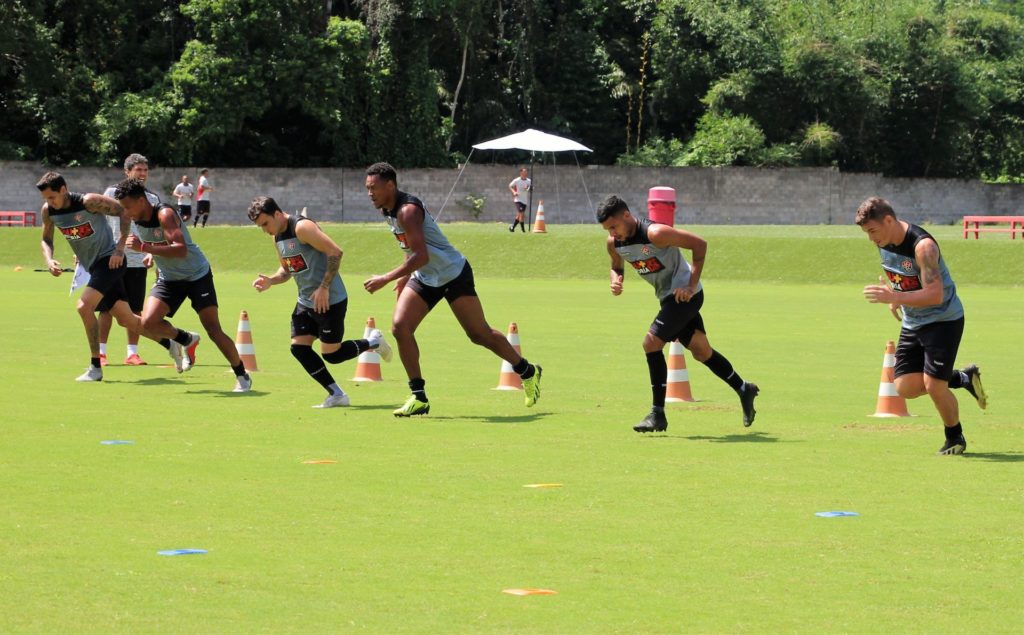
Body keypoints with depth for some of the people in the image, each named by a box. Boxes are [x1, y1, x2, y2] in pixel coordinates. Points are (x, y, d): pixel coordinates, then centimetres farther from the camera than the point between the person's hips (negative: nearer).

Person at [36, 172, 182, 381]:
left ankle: (95, 368, -13)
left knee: (84, 306, -22)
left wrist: (120, 248, -22)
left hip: (110, 261, -7)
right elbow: (46, 240, 12)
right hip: (92, 266, 7)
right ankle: (171, 345, 27)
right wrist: (49, 260, -9)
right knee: (125, 319, 11)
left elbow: (124, 212, -18)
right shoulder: (48, 211, -4)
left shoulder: (89, 202, -23)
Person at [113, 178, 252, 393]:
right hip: (169, 278, 6)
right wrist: (154, 255, 8)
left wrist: (145, 247, -44)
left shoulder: (165, 215, -27)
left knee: (214, 330, -10)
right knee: (148, 322, -15)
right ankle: (187, 340, 12)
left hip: (197, 275, -6)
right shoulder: (137, 219, -4)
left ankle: (242, 376, 6)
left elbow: (181, 250, -41)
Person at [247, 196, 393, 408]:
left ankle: (373, 342, 23)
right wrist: (270, 281, 0)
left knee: (331, 354, -3)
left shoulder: (302, 228, -19)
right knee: (299, 347, -1)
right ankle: (337, 395, 7)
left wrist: (324, 288, -25)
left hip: (330, 300, -9)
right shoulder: (277, 237, 9)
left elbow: (335, 252, -25)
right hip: (306, 301, 9)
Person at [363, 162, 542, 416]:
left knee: (479, 334, 2)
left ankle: (528, 373, 25)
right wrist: (405, 276, 14)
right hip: (425, 278, 8)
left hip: (453, 274, -8)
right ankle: (419, 397, -6)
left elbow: (421, 256, -34)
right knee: (400, 326, -11)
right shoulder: (388, 211, 3)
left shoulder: (407, 211, -26)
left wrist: (386, 279, -35)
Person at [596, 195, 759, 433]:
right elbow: (616, 266, 17)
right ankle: (744, 389, 37)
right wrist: (616, 280, -9)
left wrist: (692, 285, -22)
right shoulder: (613, 243, -5)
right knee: (702, 352, 17)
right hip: (667, 297, 8)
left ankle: (658, 414, -13)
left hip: (684, 295, -8)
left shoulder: (655, 233, -27)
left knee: (651, 342, -19)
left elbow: (700, 244, -22)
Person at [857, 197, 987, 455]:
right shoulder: (883, 242, -3)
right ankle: (963, 378, 22)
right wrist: (893, 299, 8)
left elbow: (935, 295, -35)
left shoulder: (922, 246, -27)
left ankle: (955, 438, 13)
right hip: (912, 323, 8)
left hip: (943, 320, -8)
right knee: (905, 388, -1)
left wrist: (894, 297, -43)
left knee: (933, 385, -13)